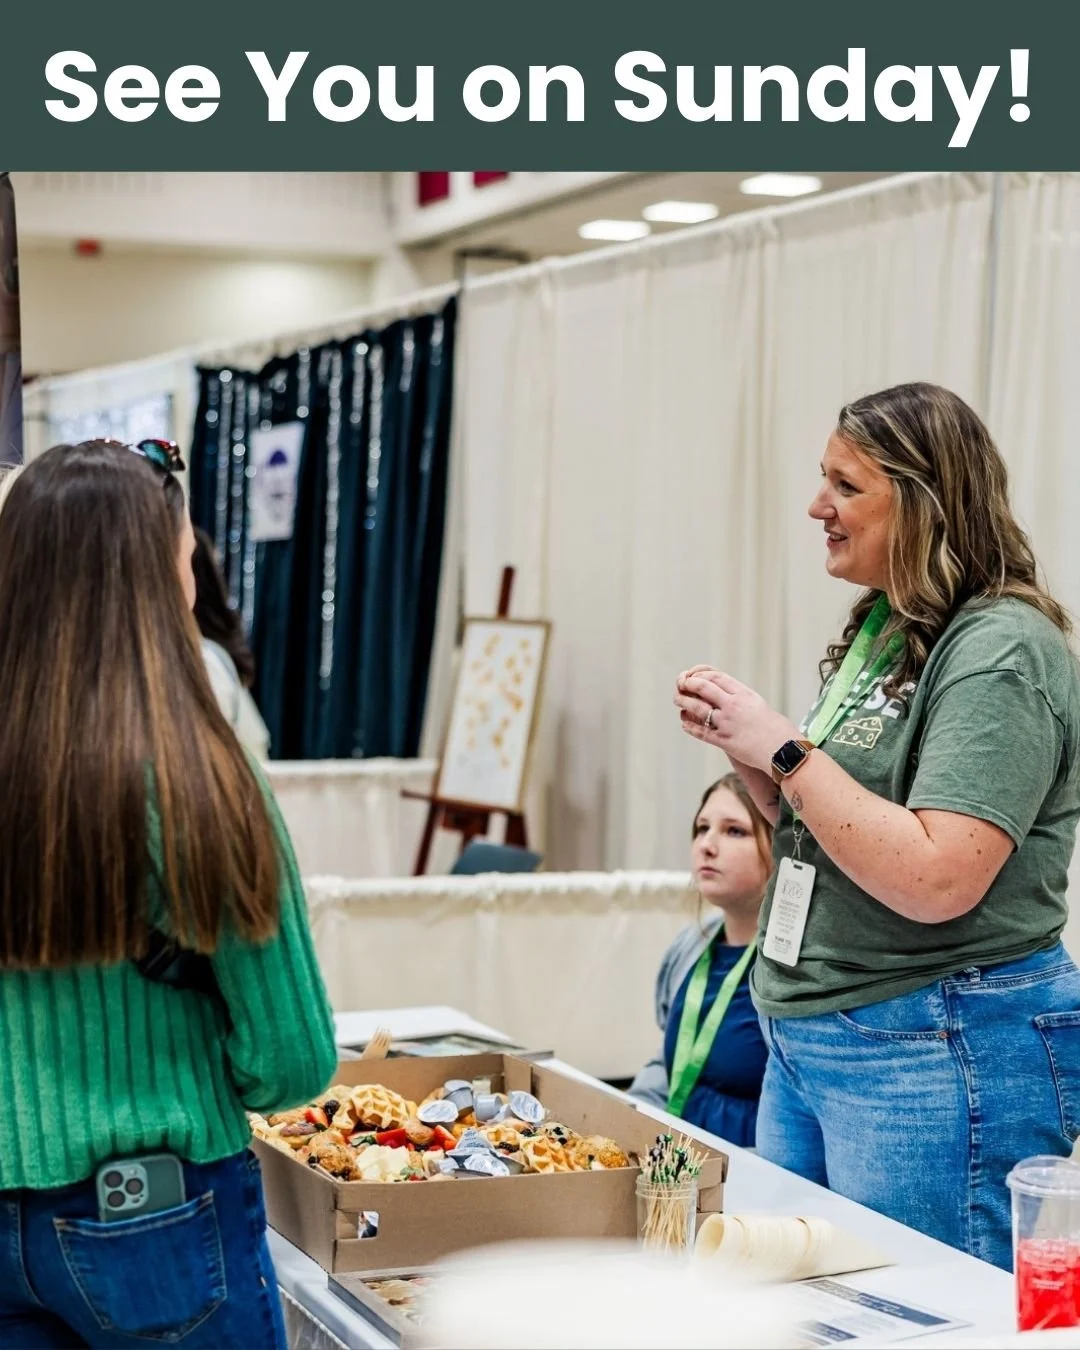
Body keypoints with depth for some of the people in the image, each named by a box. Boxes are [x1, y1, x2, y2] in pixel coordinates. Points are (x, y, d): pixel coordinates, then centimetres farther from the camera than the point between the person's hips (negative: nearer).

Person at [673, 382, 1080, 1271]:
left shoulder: (1001, 651, -17)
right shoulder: (880, 629, 10)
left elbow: (935, 881, -26)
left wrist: (784, 748, -20)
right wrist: (749, 754, 1)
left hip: (938, 1056, -9)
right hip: (807, 1035, 9)